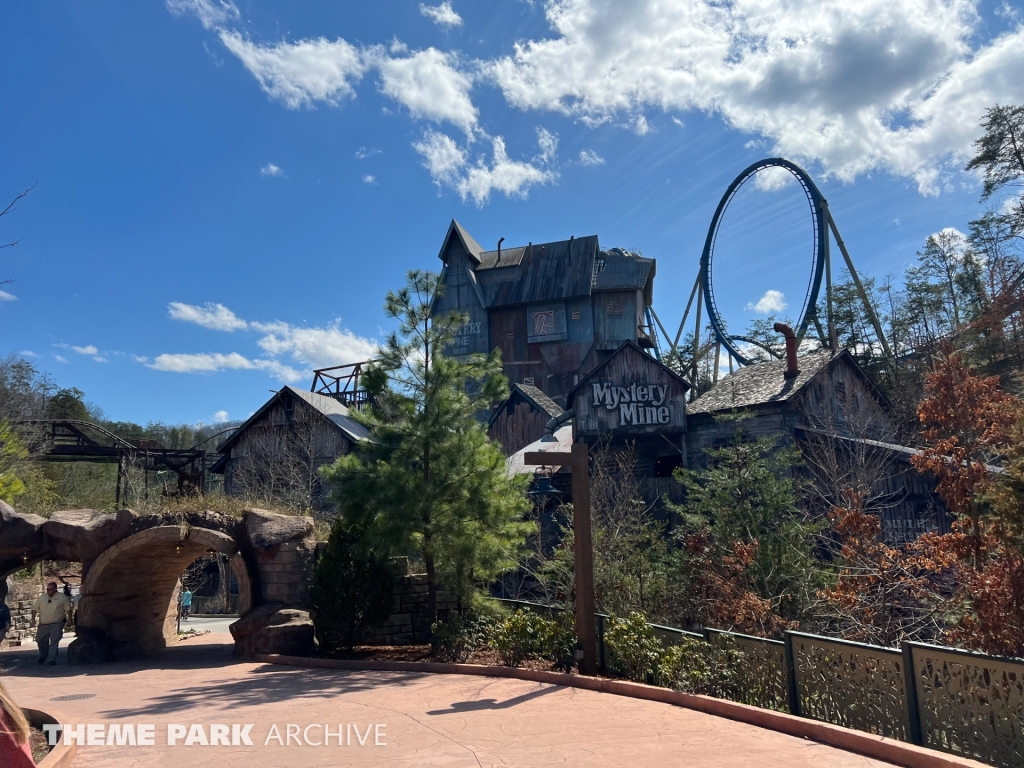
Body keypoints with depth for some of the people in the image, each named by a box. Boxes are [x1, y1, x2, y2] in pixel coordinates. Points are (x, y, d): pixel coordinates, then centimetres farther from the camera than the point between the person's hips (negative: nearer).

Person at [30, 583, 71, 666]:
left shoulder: (62, 598, -4)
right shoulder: (41, 598, 5)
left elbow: (68, 609, -1)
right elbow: (34, 609, 8)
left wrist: (69, 620, -3)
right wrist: (33, 620, -1)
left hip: (56, 624, -4)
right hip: (43, 624, 4)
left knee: (54, 642, -9)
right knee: (40, 640, 13)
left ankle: (52, 659, -6)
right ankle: (42, 656, 37)